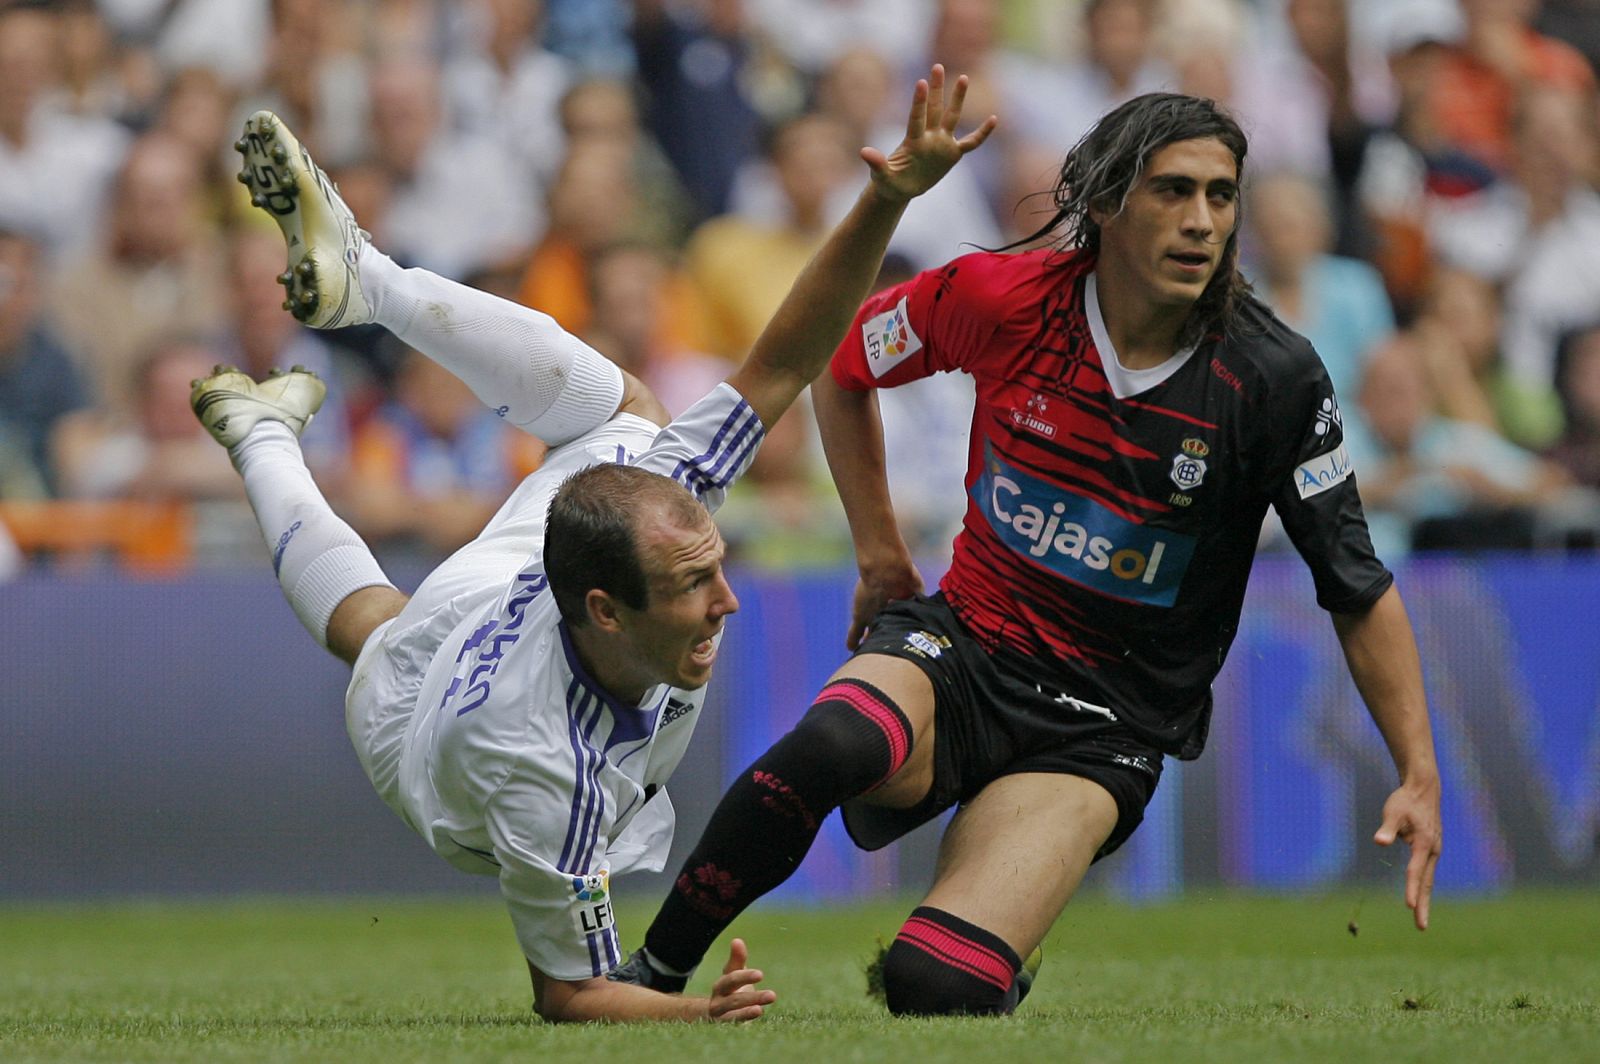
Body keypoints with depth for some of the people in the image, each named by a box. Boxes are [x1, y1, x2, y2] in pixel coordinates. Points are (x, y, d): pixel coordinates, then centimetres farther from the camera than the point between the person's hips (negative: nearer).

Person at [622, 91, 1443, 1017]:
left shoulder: (1271, 378, -11)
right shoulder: (1003, 299, -7)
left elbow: (1358, 589, -3)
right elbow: (843, 361, 14)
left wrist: (1420, 777, -9)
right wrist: (880, 551, 12)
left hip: (1105, 724, -1)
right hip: (962, 643, 1)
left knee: (937, 987, -24)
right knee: (827, 748, -37)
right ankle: (644, 980, -16)